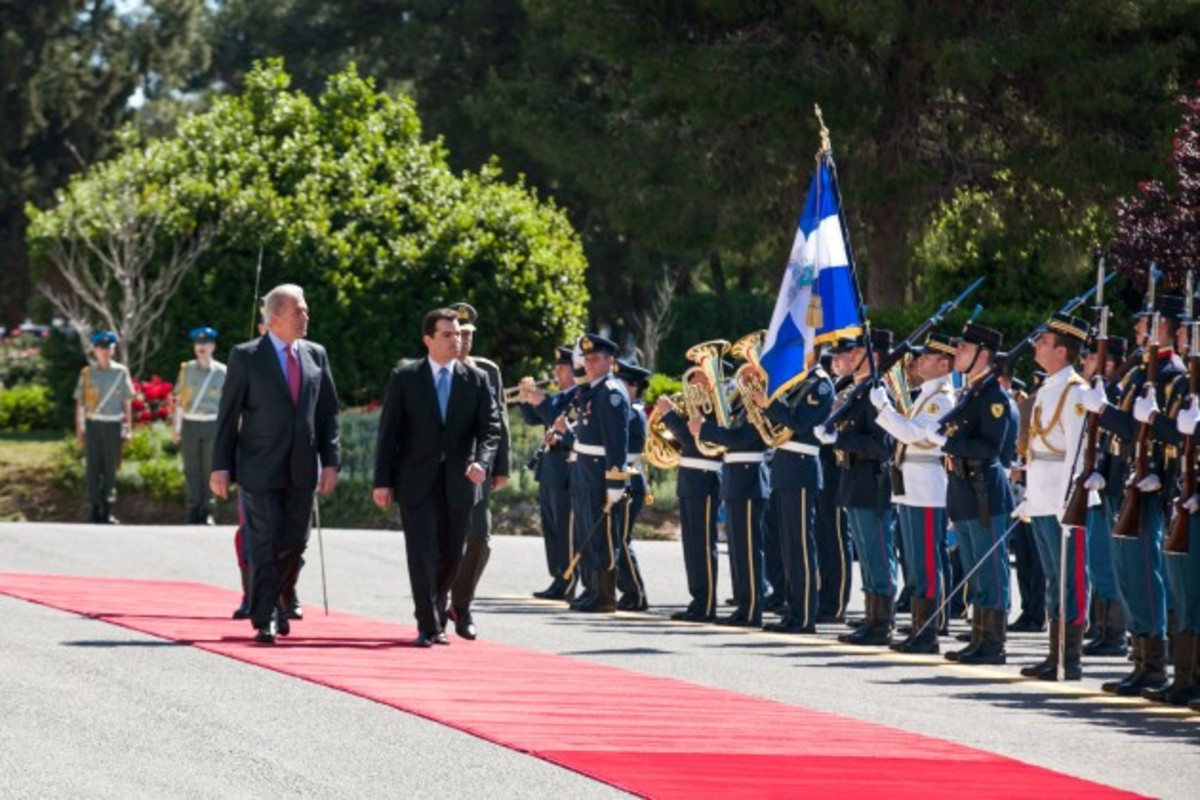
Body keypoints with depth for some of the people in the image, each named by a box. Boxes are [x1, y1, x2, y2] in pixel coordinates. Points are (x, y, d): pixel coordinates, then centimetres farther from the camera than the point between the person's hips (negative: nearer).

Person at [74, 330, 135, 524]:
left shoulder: (121, 372, 4)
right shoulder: (87, 373, 4)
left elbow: (127, 402, 6)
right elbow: (79, 402, 6)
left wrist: (128, 428, 3)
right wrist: (79, 429, 1)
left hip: (113, 425, 0)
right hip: (93, 425, 0)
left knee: (110, 468, 2)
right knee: (93, 468, 1)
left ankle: (107, 510, 8)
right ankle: (95, 508, 6)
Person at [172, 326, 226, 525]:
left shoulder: (221, 372, 3)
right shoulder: (187, 369, 7)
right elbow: (179, 399, 9)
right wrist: (176, 427, 6)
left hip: (212, 425, -1)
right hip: (190, 424, 1)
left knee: (209, 469, 1)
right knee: (191, 469, 0)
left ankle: (207, 512, 6)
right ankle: (194, 510, 4)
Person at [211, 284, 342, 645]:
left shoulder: (316, 355, 9)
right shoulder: (246, 357, -3)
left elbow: (328, 412, 11)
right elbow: (228, 415, -2)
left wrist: (331, 461, 2)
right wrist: (221, 466, -7)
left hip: (302, 470, 4)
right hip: (260, 468, -4)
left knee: (295, 544, 8)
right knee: (264, 546, -5)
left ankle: (275, 601, 31)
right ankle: (264, 620, 0)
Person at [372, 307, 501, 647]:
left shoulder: (476, 380, 6)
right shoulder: (405, 377, 1)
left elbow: (490, 427, 3)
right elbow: (388, 431, 1)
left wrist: (482, 461, -17)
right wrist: (382, 481, -4)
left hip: (458, 482, 2)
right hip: (416, 480, -2)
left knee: (451, 555, 9)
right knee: (422, 552, -9)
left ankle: (436, 618, 28)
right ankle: (428, 626, -6)